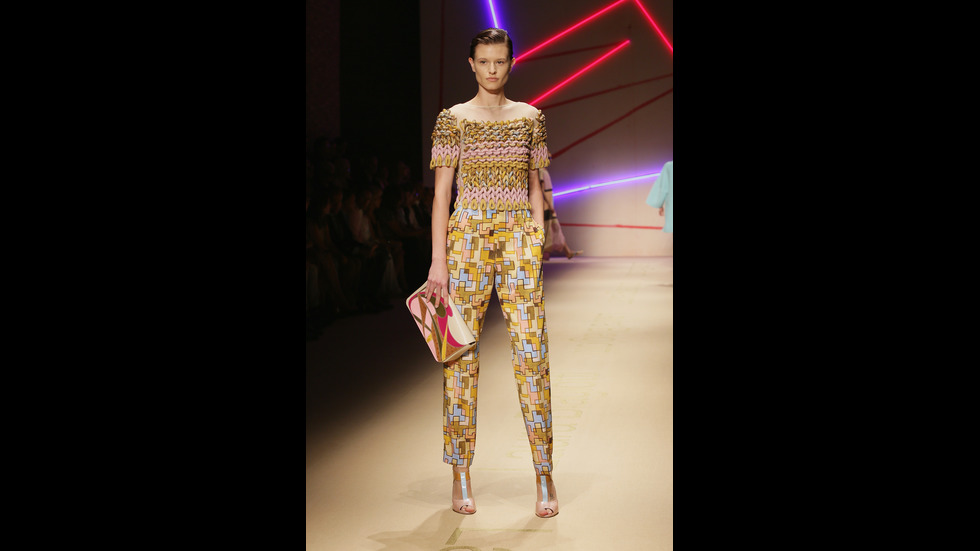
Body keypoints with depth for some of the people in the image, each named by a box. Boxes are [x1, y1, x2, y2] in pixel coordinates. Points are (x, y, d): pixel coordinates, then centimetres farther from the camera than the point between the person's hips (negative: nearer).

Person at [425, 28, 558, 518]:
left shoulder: (530, 118, 11)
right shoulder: (453, 119, 4)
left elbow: (534, 188, 14)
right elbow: (441, 193, 0)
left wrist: (538, 247, 6)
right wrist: (438, 260, -7)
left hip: (519, 237, 2)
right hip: (468, 235, -1)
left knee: (532, 352, -5)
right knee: (462, 354, 0)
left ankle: (544, 477, 3)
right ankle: (461, 477, 11)